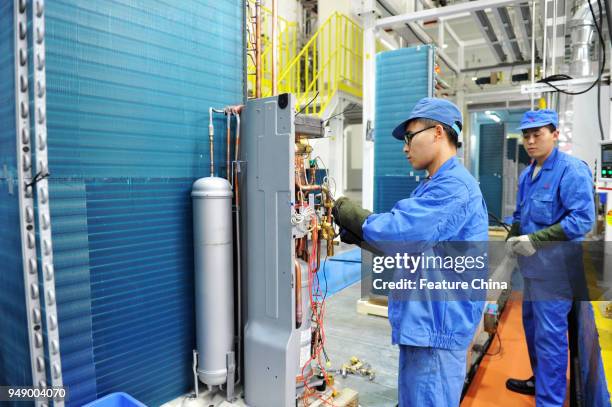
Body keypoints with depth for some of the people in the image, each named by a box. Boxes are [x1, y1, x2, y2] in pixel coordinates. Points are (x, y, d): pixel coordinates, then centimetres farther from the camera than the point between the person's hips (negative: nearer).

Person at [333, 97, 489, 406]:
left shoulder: (453, 187, -21)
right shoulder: (433, 186, 15)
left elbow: (395, 230, -28)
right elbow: (402, 242, 14)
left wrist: (345, 210, -12)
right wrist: (352, 230, 1)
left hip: (436, 326, -10)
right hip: (421, 322, 10)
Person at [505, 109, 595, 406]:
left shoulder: (572, 170, -15)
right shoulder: (526, 175, 10)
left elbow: (583, 219, -21)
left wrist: (536, 239, -25)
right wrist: (512, 237, 0)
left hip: (554, 267, -9)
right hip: (532, 265, 9)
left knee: (550, 334, -2)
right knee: (532, 324, 22)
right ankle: (540, 380, 42)